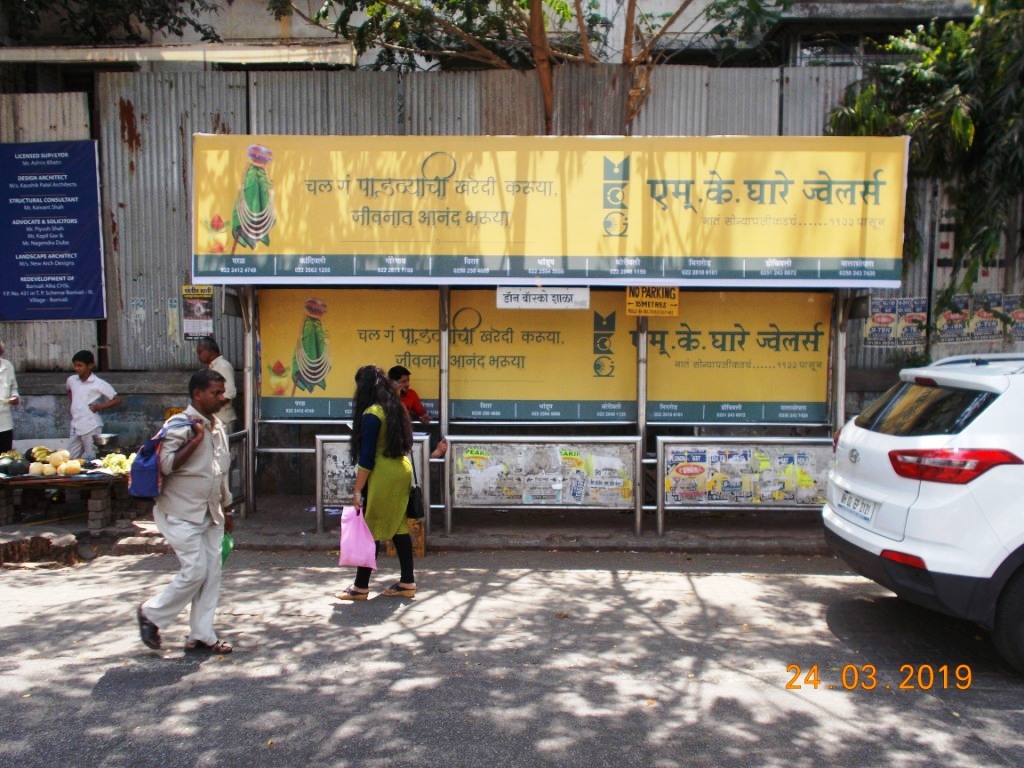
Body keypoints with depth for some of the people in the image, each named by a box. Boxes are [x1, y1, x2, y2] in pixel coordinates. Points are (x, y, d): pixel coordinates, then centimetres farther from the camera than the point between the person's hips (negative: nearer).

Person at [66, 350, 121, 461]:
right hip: (75, 427, 6)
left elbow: (117, 400, -6)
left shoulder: (98, 384, -10)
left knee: (89, 460, 1)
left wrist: (99, 407, -11)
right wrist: (73, 404, 13)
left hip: (91, 427, -6)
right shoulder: (71, 380, 5)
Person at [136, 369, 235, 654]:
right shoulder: (179, 425, -14)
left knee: (211, 574, 7)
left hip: (210, 514, 8)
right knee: (194, 572, -7)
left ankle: (202, 636, 16)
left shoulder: (218, 427, 11)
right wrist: (195, 440, -25)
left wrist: (226, 509, 21)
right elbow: (165, 466, -23)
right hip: (182, 514, -8)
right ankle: (151, 613, 17)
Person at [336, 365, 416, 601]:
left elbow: (367, 457, -17)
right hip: (402, 470, 8)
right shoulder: (395, 407, 10)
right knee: (399, 526, 12)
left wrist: (358, 489, -13)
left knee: (371, 530, 1)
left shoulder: (371, 414, -15)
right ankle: (407, 581, 17)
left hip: (383, 476, -8)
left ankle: (361, 587, 9)